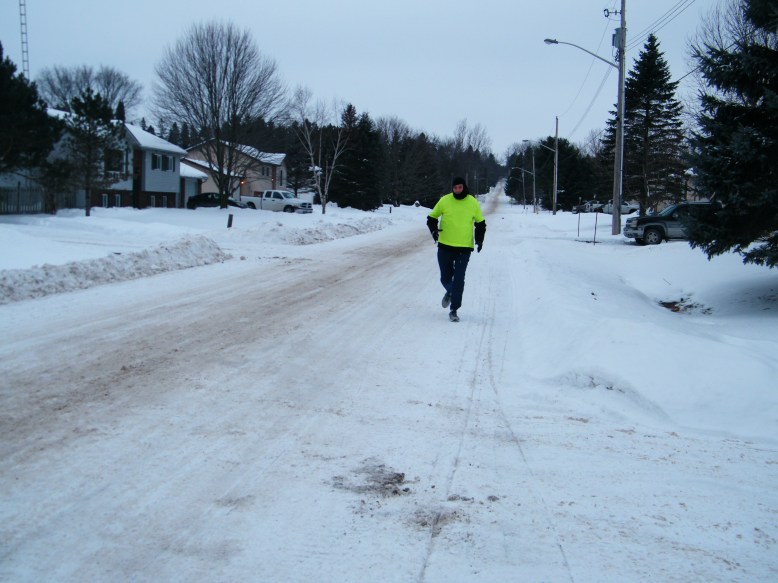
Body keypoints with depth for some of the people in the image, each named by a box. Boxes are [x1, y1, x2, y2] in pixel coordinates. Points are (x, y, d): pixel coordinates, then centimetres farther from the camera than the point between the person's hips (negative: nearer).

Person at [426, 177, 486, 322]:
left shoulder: (473, 203, -1)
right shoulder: (444, 201, -3)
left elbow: (480, 223, 13)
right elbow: (431, 217, 9)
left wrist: (479, 239, 0)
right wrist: (434, 229, -11)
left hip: (464, 247, -1)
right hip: (445, 246, 1)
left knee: (459, 280, -6)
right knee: (445, 278, 8)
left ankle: (454, 310, 3)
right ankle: (450, 292, 43)